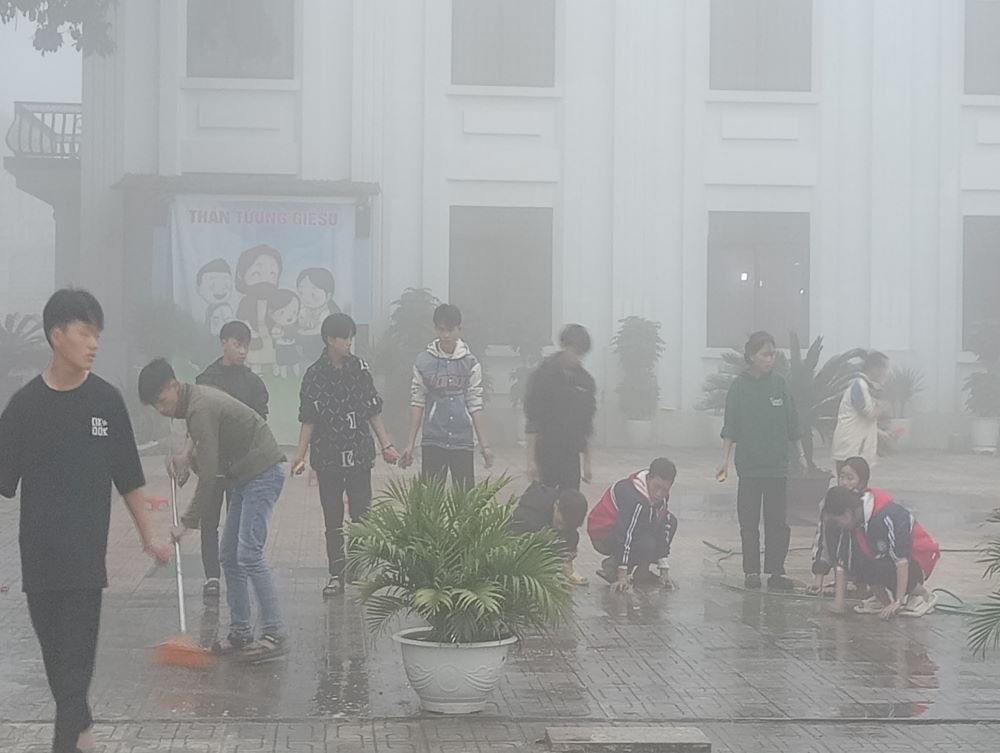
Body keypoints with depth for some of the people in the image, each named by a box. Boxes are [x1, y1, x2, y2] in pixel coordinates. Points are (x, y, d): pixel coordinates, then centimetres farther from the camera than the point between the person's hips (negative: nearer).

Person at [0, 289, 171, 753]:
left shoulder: (106, 401, -1)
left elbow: (129, 479, 6)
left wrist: (148, 537, 7)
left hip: (86, 554, -1)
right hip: (38, 553, 1)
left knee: (77, 655, -6)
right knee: (54, 652, 12)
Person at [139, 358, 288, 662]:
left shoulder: (200, 409, -20)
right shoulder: (197, 396, 12)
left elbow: (209, 475, -22)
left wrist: (188, 521, -17)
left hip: (262, 474, -11)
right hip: (245, 477, 11)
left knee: (249, 555, -16)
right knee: (229, 556, 9)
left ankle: (273, 635, -15)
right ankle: (240, 634, 13)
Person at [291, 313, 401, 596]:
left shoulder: (360, 369, 3)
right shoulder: (314, 375, -2)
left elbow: (373, 411, 8)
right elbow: (308, 419, -1)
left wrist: (386, 445, 4)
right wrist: (300, 454, -8)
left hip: (360, 456, 1)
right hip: (328, 458, -1)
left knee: (362, 517, -2)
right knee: (333, 521, 6)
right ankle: (336, 575, 13)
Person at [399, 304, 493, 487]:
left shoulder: (470, 362, 3)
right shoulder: (423, 362, 3)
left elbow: (475, 404, 4)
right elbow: (417, 402, 5)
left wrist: (484, 444, 1)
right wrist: (410, 444, 3)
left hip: (463, 442, 0)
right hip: (432, 442, 0)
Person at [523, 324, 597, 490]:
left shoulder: (585, 381, 7)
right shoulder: (544, 375, -6)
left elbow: (587, 426, 13)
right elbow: (532, 423, -7)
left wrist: (587, 462, 12)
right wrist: (531, 460, -11)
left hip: (571, 455, 4)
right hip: (546, 454, -4)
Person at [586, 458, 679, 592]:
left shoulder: (661, 496, -5)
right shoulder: (634, 498, -33)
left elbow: (662, 531, -1)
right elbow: (625, 535, -33)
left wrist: (665, 571, -4)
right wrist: (622, 577, -32)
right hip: (602, 536, -9)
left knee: (671, 522, 0)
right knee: (646, 544, -32)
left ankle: (642, 573, 4)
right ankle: (611, 566, -6)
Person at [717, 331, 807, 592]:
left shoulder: (779, 384, 3)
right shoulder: (740, 386, -3)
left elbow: (792, 424, 9)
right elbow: (730, 428, -2)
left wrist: (801, 454, 9)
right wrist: (725, 460, -6)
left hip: (777, 464, 2)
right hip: (749, 465, -2)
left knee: (777, 521, 1)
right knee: (749, 521, 4)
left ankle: (776, 571, 6)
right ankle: (751, 571, 10)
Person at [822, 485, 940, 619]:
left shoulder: (887, 516, -32)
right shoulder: (851, 524, -8)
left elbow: (902, 560, -34)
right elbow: (842, 563, -5)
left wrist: (898, 602, -34)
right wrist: (839, 601, -12)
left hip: (918, 561, -7)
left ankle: (923, 595, -9)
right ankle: (883, 598, -1)